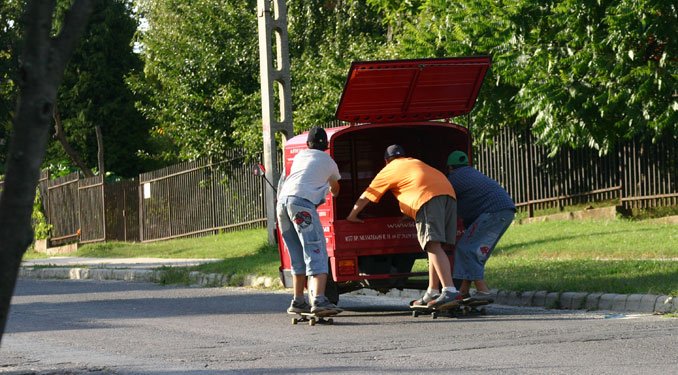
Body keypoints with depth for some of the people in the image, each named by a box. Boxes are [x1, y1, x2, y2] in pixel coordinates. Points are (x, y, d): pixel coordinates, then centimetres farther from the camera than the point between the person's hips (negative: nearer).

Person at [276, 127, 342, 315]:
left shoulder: (299, 156, 29)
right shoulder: (328, 162, 20)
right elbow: (335, 189, 40)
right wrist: (334, 194, 66)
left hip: (282, 201, 6)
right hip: (302, 201, -6)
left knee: (298, 257, 17)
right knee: (316, 252, -12)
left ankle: (298, 301, 18)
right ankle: (318, 300, -28)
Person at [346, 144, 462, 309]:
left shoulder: (388, 170, 22)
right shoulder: (416, 162, 38)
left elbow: (365, 197, 27)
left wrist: (352, 216, 40)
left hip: (428, 197, -7)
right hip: (449, 192, 7)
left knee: (433, 246, -16)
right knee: (435, 247, 11)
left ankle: (450, 291, -30)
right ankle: (431, 294, 12)